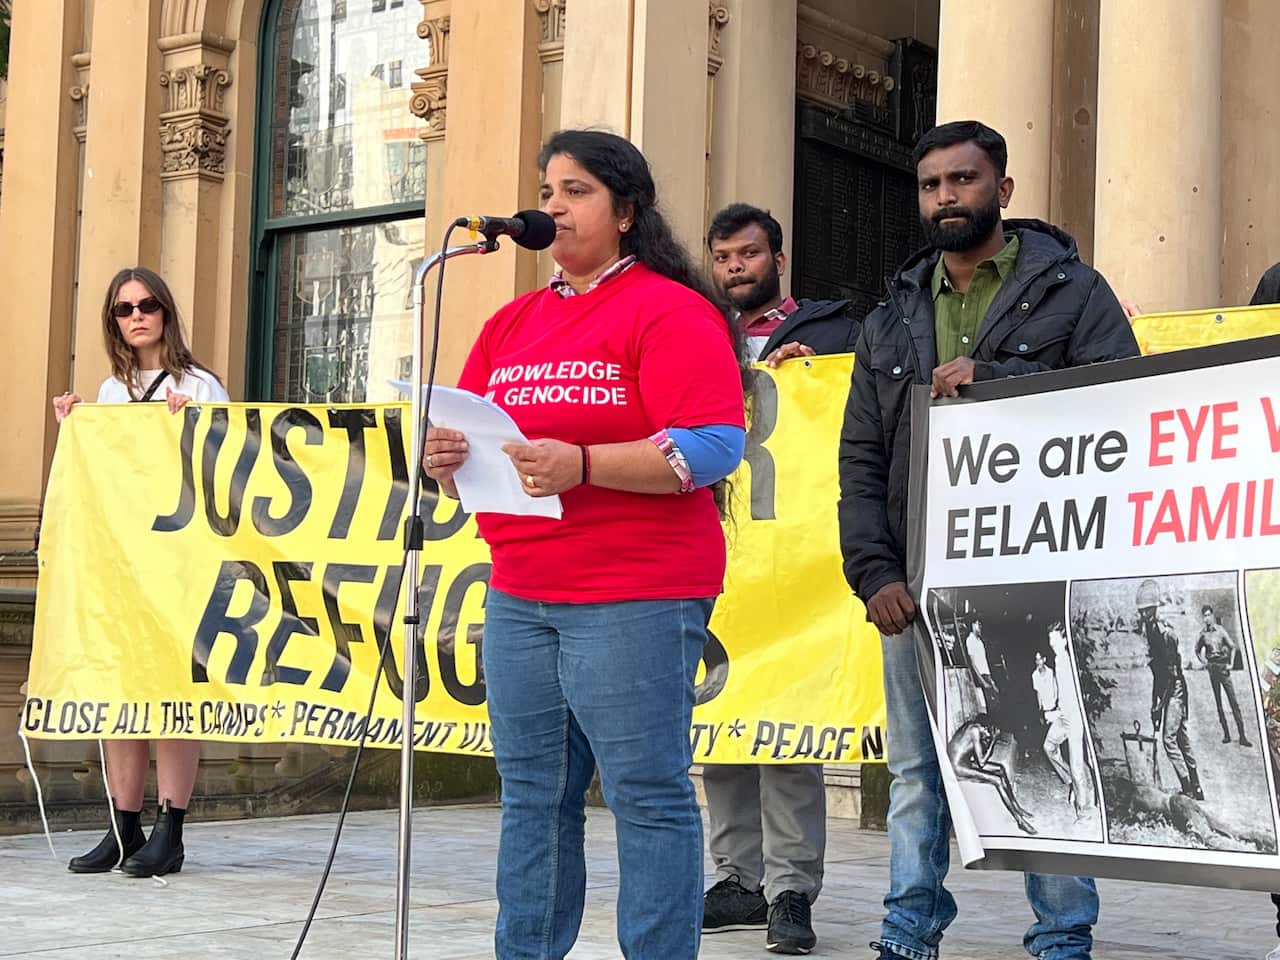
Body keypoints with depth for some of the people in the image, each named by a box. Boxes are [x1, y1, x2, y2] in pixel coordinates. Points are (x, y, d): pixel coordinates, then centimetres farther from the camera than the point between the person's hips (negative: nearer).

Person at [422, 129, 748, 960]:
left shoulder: (670, 312, -3)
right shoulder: (511, 324, 20)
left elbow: (713, 449, -13)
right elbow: (468, 441, 22)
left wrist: (582, 465, -22)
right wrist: (449, 460, -3)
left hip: (635, 598, -7)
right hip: (519, 596, 7)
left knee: (647, 794, -6)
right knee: (532, 798, 9)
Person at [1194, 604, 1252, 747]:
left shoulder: (1221, 630, -6)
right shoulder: (1203, 633, 4)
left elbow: (1232, 647, -1)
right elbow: (1197, 650, 18)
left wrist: (1231, 664, -7)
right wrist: (1203, 662, 5)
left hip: (1223, 667, -3)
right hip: (1212, 669, 3)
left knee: (1233, 701, -6)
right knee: (1218, 702, 5)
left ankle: (1242, 736, -8)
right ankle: (1226, 733, 11)